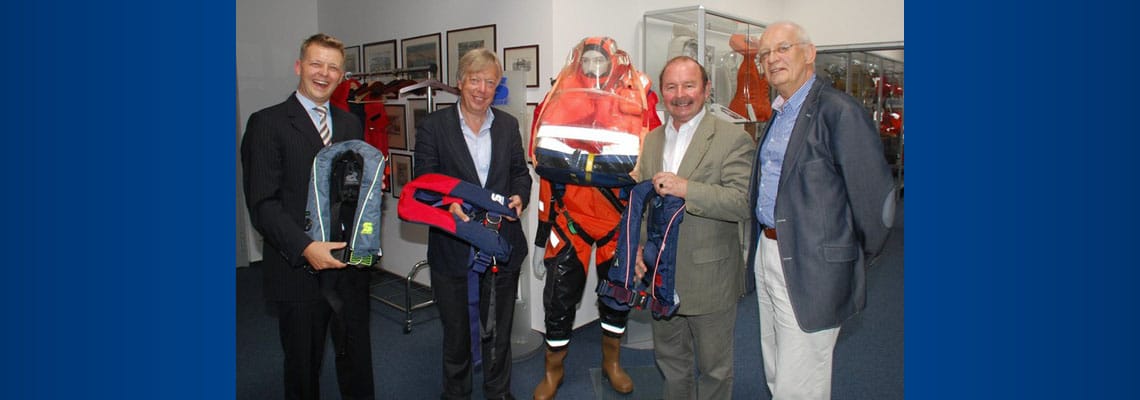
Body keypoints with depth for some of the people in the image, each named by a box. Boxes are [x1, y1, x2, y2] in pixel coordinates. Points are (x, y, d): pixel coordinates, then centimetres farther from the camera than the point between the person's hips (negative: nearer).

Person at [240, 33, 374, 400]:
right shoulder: (267, 123, -6)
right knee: (303, 363, 13)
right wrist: (305, 247, -22)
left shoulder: (351, 125, 12)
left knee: (357, 357, 17)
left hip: (351, 264, 5)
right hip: (298, 269, -4)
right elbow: (262, 202, -12)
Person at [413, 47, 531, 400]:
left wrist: (519, 196, -11)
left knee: (499, 331, 18)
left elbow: (520, 171, 11)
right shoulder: (433, 126, -5)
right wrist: (447, 204, -27)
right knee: (456, 332, 16)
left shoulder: (508, 125, 6)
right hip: (453, 250, -2)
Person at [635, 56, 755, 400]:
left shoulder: (732, 139, -11)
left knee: (714, 370, 15)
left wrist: (687, 188, -29)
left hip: (709, 278, -5)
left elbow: (744, 202, -21)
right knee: (670, 365, 23)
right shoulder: (649, 142, 7)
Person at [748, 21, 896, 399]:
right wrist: (762, 242, 12)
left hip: (811, 269, -8)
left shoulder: (840, 112, -17)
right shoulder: (778, 114, 12)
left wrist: (856, 257, -4)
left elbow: (875, 195, -17)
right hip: (768, 254, 9)